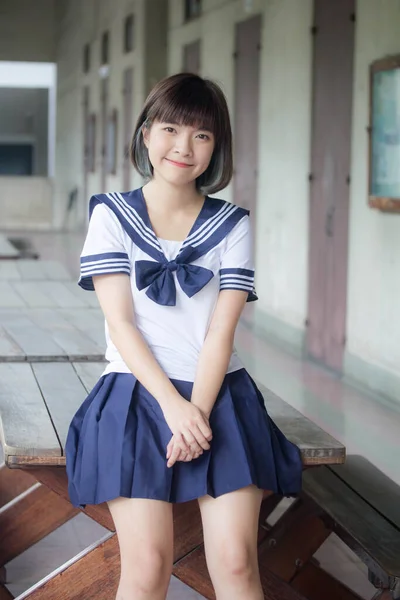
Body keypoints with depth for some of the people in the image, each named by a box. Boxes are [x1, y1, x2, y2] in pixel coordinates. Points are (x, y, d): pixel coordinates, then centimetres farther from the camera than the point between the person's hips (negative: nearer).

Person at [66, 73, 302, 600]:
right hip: (138, 395, -1)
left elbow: (221, 329, 0)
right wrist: (173, 405, -14)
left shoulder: (232, 225, 9)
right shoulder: (112, 215, 5)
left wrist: (198, 411, -14)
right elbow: (121, 323, -3)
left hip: (220, 396, 1)